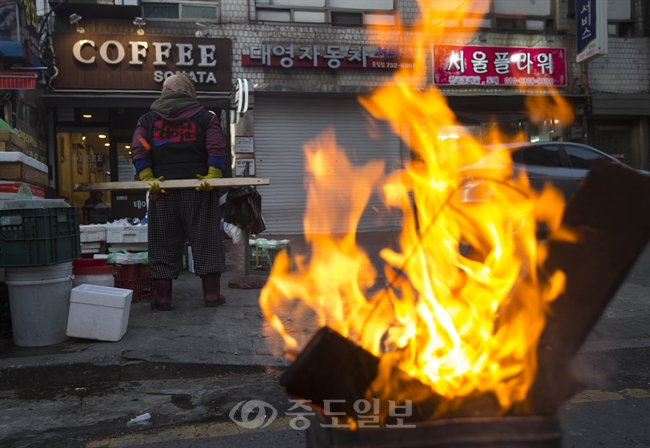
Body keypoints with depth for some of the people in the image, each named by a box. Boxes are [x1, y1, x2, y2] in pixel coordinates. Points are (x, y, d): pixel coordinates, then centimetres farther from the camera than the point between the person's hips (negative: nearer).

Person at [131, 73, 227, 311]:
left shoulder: (148, 119, 11)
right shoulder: (205, 116, 6)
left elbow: (139, 152, -1)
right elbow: (217, 149, -6)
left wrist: (147, 178, -4)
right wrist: (212, 176, -10)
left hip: (163, 188, 1)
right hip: (198, 188, -1)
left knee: (163, 244, 6)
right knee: (205, 241, 5)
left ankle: (162, 297, 9)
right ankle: (212, 293, 8)